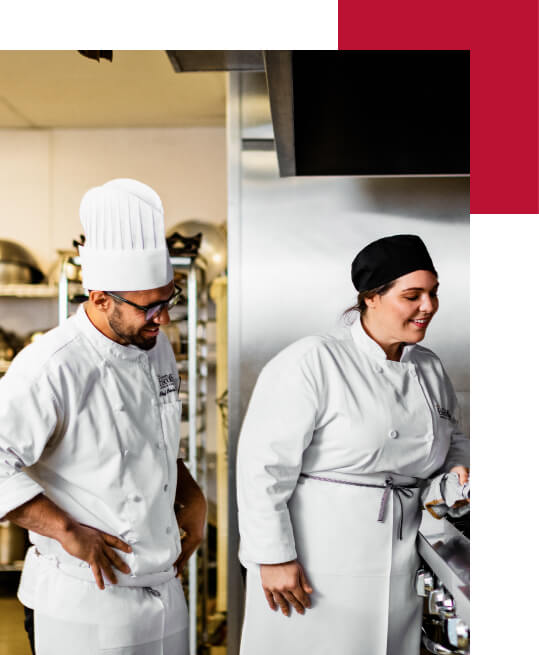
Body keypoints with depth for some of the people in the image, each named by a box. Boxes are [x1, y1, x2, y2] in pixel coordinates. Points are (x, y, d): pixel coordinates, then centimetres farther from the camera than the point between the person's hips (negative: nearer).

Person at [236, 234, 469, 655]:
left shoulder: (430, 370, 8)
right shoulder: (311, 363, -15)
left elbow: (453, 440, 24)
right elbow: (264, 465, -17)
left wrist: (458, 467, 1)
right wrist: (274, 557, -17)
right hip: (312, 568, -6)